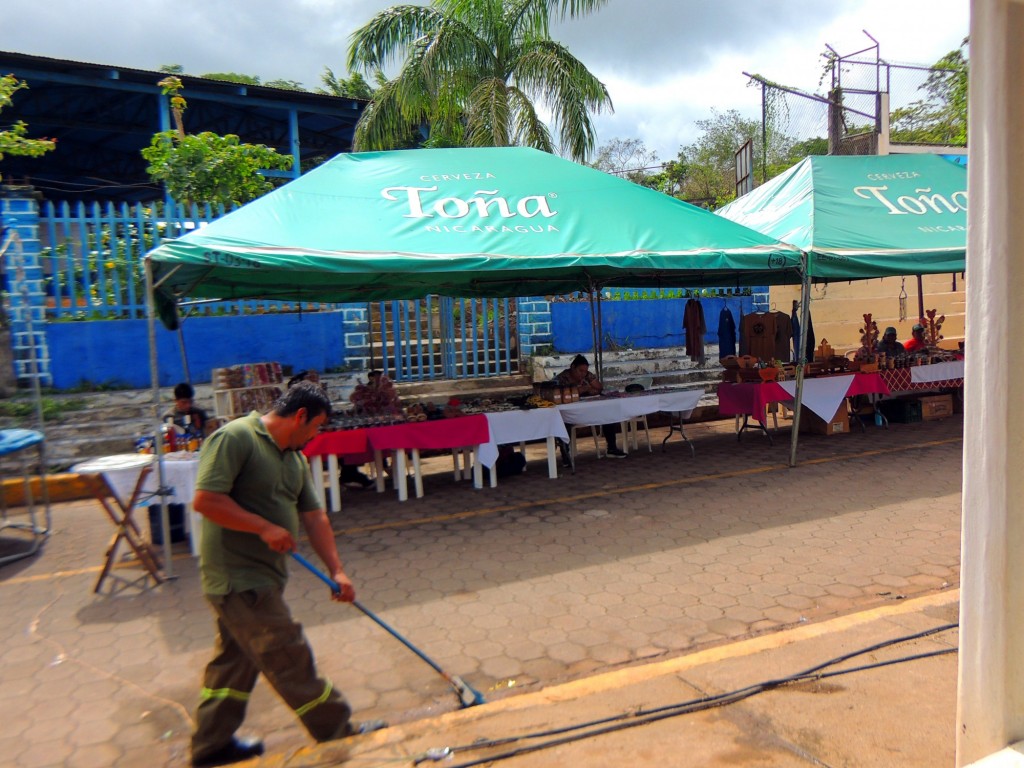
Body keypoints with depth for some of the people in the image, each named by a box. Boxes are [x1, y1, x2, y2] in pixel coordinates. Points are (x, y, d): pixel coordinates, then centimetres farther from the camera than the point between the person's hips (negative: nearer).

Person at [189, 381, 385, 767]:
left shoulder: (293, 456, 11)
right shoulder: (235, 438, -17)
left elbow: (314, 516, 10)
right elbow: (205, 500, -24)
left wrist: (336, 570, 6)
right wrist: (265, 527, -21)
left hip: (262, 576, 9)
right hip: (239, 579, -9)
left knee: (236, 659, 20)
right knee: (290, 660, 0)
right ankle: (339, 733, 12)